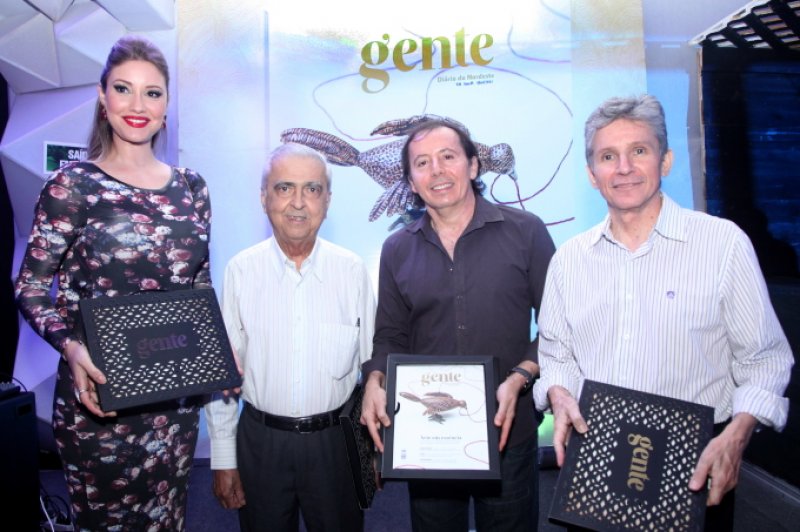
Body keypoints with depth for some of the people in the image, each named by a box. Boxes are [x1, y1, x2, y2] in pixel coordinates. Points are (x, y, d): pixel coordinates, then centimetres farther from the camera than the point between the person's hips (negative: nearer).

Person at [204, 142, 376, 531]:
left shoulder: (353, 270, -7)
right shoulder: (241, 270, -8)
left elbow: (372, 363, 0)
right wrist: (223, 459, 1)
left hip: (334, 440, 1)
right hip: (260, 440, 0)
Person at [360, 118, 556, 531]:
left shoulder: (525, 232, -6)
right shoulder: (397, 250, 4)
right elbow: (391, 335, 8)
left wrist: (519, 379, -17)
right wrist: (375, 382, -10)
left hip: (508, 430, -2)